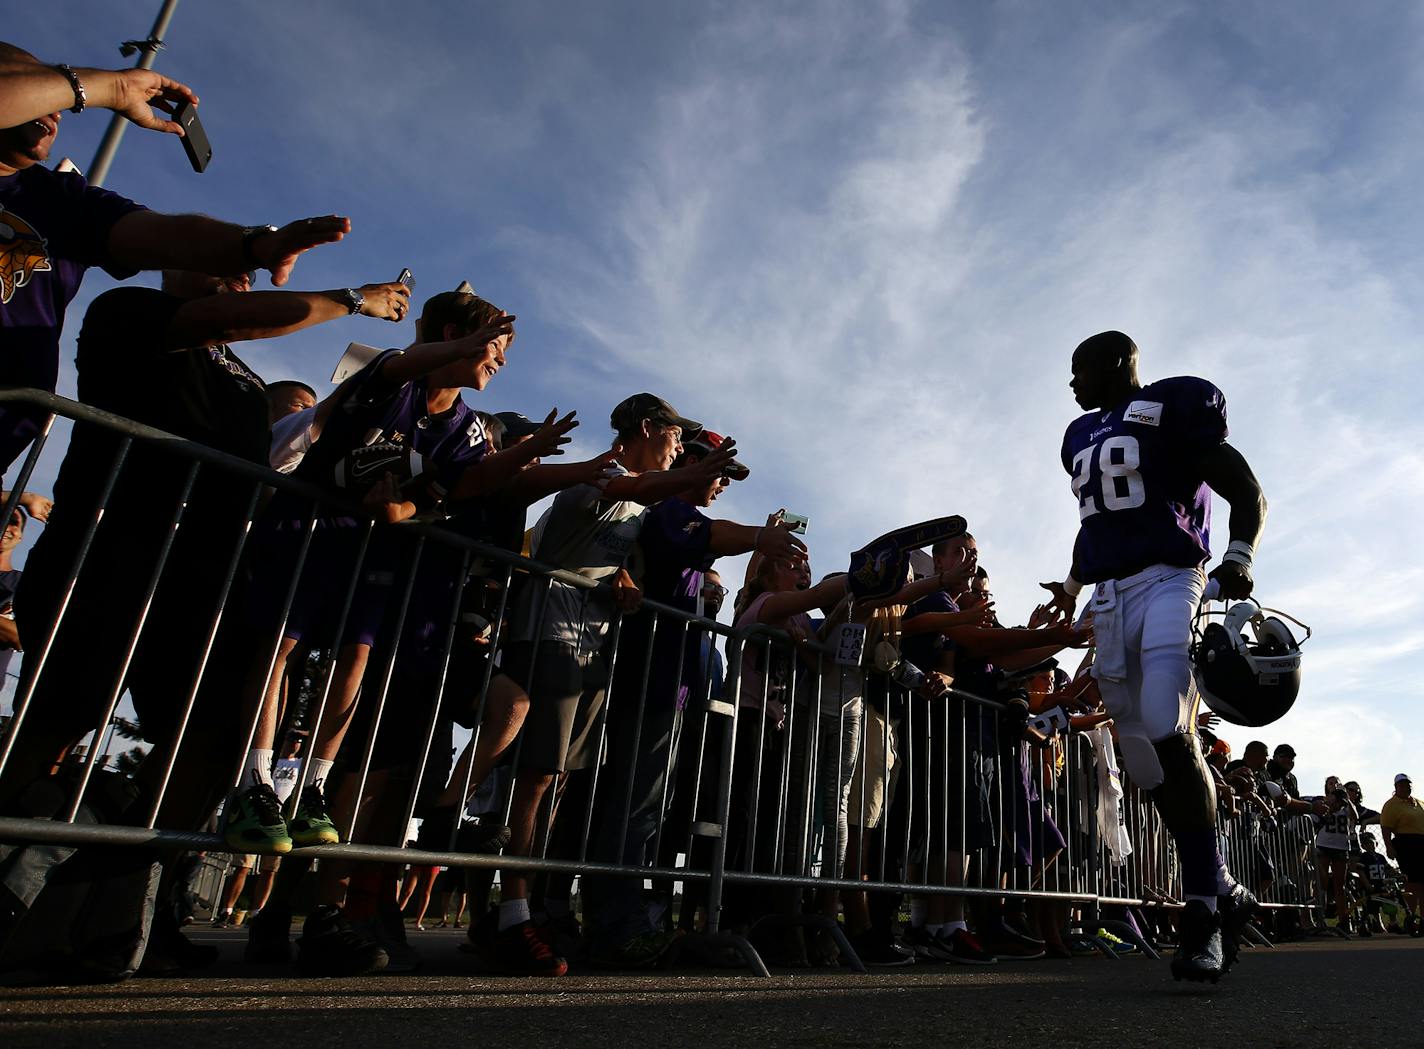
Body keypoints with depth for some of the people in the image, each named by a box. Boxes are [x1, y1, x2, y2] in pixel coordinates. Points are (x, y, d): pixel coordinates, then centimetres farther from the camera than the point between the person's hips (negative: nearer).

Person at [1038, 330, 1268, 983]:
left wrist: (1238, 560, -16)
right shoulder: (1082, 436, 23)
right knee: (1143, 759, 2)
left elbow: (1248, 495, 1)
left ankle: (1204, 904, -13)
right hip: (1108, 598, 7)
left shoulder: (1174, 406, 3)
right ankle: (1223, 894, 15)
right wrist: (1073, 585, 25)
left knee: (1166, 732, -25)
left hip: (1165, 580, -6)